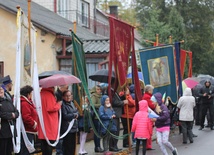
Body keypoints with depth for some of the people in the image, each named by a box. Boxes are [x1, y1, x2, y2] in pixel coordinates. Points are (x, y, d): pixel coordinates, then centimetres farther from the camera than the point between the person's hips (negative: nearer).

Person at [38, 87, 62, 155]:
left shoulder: (42, 94, 14)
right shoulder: (49, 95, -14)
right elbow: (51, 108, -21)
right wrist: (58, 104, -5)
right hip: (50, 125, -9)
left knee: (44, 146, 11)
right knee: (49, 146, -6)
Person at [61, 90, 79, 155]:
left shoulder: (72, 103, 13)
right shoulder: (63, 105, -12)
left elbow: (77, 112, 16)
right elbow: (65, 116, -19)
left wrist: (76, 115, -8)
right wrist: (74, 115, -7)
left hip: (74, 128, 8)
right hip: (67, 129, -8)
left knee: (73, 146, 12)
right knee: (67, 147, -6)